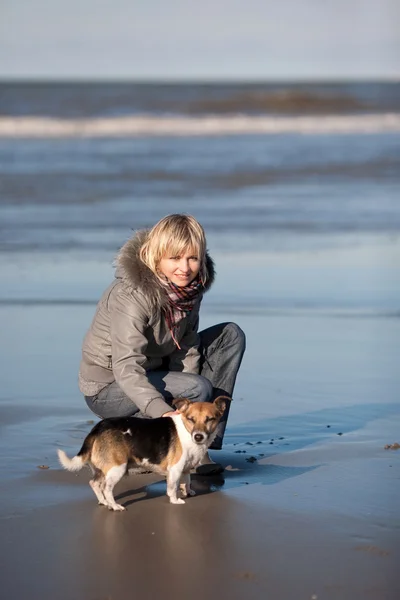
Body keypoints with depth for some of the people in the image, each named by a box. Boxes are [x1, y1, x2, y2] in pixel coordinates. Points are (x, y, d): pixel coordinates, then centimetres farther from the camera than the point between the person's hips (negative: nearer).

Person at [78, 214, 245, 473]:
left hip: (154, 372, 8)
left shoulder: (190, 284, -7)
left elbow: (186, 345, -5)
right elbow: (127, 368, -36)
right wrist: (164, 412, -50)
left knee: (231, 335, -1)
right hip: (109, 388, -8)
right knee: (198, 388, -29)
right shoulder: (132, 294, -29)